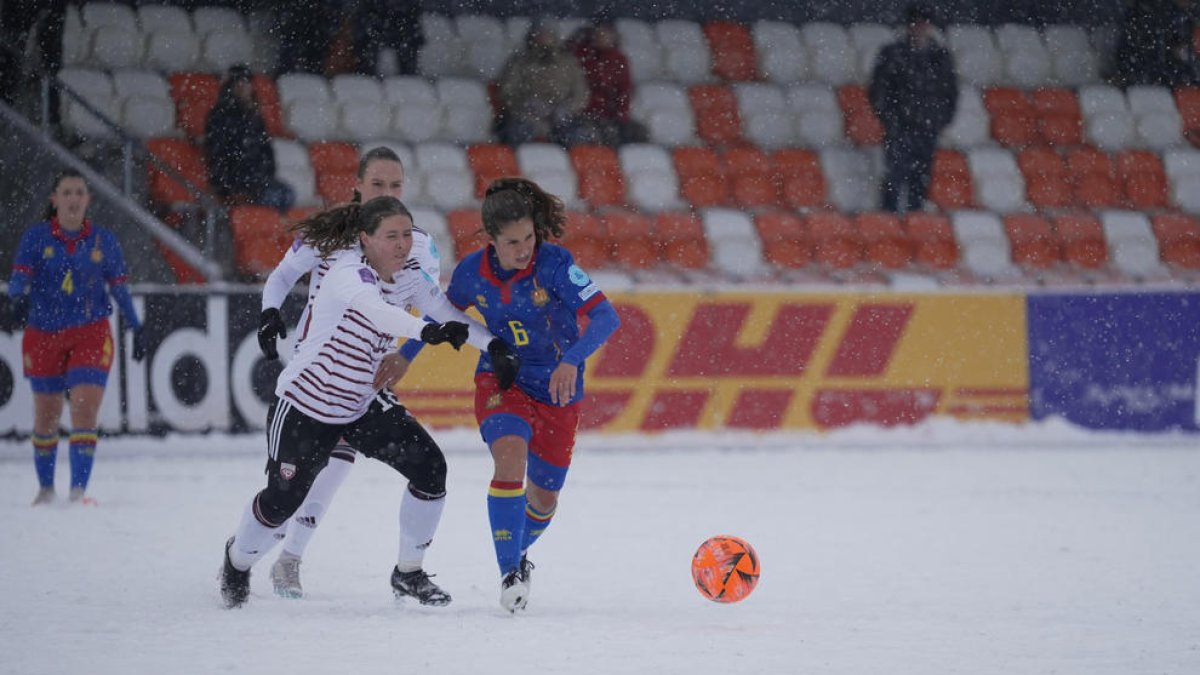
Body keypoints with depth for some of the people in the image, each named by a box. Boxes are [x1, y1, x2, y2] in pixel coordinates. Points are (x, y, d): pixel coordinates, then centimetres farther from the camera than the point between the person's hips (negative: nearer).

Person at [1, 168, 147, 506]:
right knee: (47, 416, 11)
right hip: (43, 336, 0)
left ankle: (78, 490, -17)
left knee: (85, 412, -15)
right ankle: (46, 487, 29)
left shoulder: (103, 241, 2)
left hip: (90, 335, 0)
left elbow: (119, 288, 10)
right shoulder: (36, 237, -3)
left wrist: (136, 329, 13)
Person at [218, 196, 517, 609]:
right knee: (283, 498, 0)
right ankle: (238, 560, 33)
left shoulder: (408, 281, -3)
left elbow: (451, 317, -3)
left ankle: (408, 574, 8)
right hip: (305, 404, -7)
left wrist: (495, 346, -21)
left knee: (429, 469, -7)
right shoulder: (349, 273, -26)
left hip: (363, 404, 7)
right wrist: (426, 330, -62)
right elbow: (373, 307, -47)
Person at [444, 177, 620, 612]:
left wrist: (572, 361, -44)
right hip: (501, 383, 0)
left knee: (543, 500, 12)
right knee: (510, 456, -30)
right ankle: (510, 575, -25)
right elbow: (444, 312, 10)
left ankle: (518, 553, 46)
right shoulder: (472, 272, -12)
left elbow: (606, 317, -30)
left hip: (558, 392, 0)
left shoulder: (554, 264, -22)